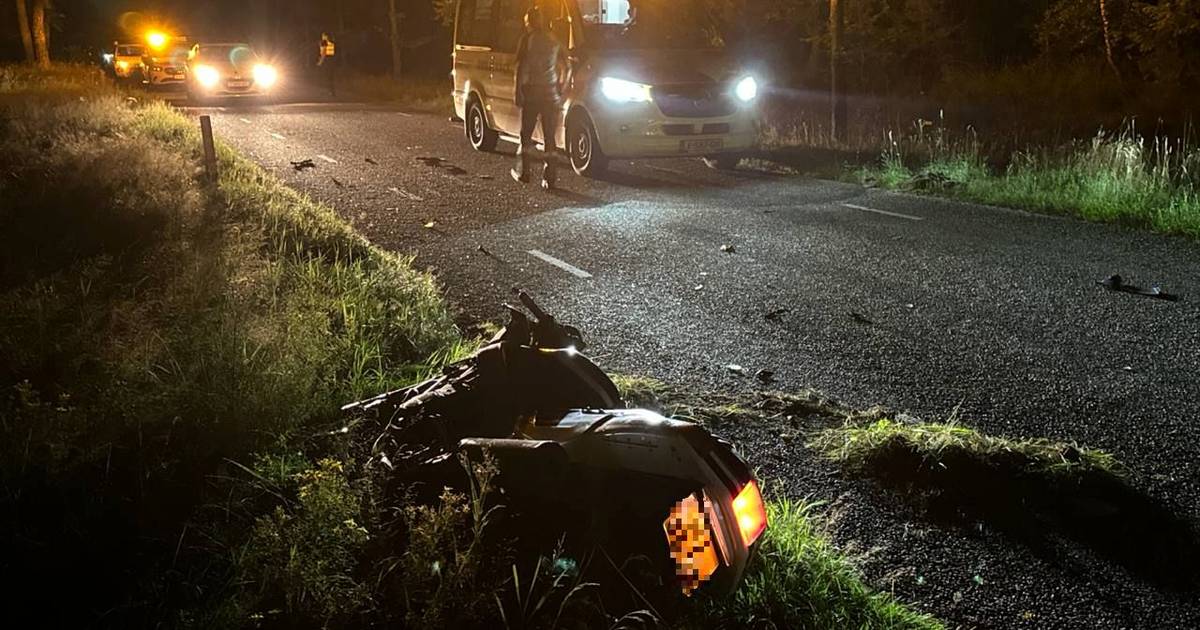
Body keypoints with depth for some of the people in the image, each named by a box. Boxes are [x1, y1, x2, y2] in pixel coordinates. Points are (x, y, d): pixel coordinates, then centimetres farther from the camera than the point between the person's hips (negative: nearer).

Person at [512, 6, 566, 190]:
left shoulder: (527, 39, -2)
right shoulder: (554, 40, 9)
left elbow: (520, 68, -6)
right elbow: (561, 67, 8)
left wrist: (518, 92, -3)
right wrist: (560, 92, 12)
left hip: (531, 93, -3)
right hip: (551, 95, 3)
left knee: (526, 134, 11)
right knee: (550, 138, 4)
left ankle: (523, 173, 14)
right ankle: (549, 178, 1)